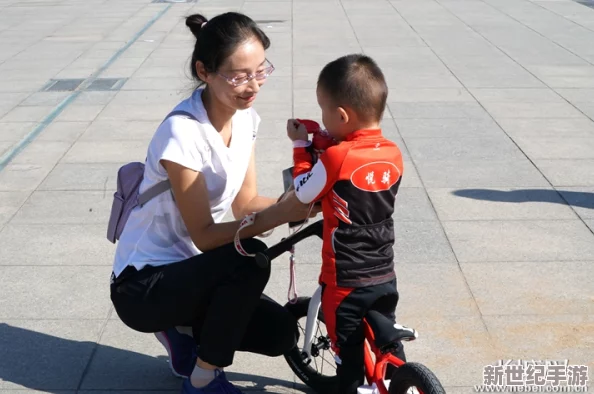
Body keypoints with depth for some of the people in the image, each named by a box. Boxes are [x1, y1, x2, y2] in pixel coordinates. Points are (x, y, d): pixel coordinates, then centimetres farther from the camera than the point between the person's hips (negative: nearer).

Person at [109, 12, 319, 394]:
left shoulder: (244, 117, -3)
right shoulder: (183, 132, -26)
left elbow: (245, 203, 0)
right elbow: (204, 235, -25)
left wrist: (294, 201, -19)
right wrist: (279, 214, -37)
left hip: (189, 269, 7)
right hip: (142, 283, -7)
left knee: (281, 333, -6)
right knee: (249, 259, -31)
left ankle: (183, 330, 16)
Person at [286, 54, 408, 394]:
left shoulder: (336, 158, -21)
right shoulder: (394, 154, -3)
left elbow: (303, 193, -6)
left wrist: (301, 145, 5)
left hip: (345, 282, -5)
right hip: (385, 276, 6)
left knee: (350, 353, 11)